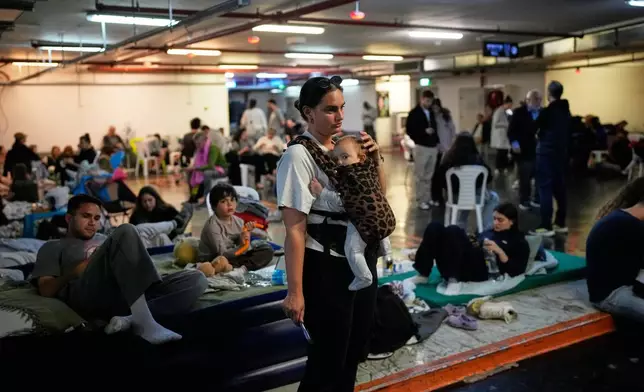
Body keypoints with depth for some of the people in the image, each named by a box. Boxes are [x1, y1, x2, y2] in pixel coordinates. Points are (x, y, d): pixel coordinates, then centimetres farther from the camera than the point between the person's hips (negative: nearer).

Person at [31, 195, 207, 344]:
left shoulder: (104, 240, 40)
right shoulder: (53, 247, 26)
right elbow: (46, 290, 11)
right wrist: (76, 271, -3)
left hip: (130, 293, 5)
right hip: (87, 295, -5)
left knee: (196, 279, -13)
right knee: (125, 231, -28)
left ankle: (130, 320, -36)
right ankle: (144, 322, -40)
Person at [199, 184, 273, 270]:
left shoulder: (238, 221, 1)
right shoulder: (212, 225, -17)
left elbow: (244, 250, 0)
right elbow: (222, 254, -21)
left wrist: (247, 233, -15)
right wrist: (240, 247, -34)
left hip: (234, 257, 7)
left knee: (267, 249, -3)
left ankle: (244, 268, -21)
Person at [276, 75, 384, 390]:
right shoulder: (299, 155, -18)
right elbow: (294, 228, -22)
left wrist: (375, 158, -3)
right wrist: (295, 292, -23)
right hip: (326, 267, -7)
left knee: (356, 347, 23)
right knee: (329, 355, 8)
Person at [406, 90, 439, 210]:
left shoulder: (431, 113, 14)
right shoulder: (414, 113, -5)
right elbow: (409, 131, -10)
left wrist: (437, 141, 11)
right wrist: (424, 131, -19)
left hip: (433, 147, 6)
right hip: (421, 147, -6)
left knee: (429, 176, 11)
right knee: (420, 176, -1)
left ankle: (428, 198, 18)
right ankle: (421, 200, 4)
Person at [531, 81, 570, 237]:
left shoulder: (547, 111, -12)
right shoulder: (566, 110, 10)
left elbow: (532, 127, 1)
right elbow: (567, 131, 16)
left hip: (547, 153, -8)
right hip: (562, 153, 8)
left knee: (545, 188, -7)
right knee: (560, 188, 12)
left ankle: (546, 226, -9)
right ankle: (560, 223, 18)